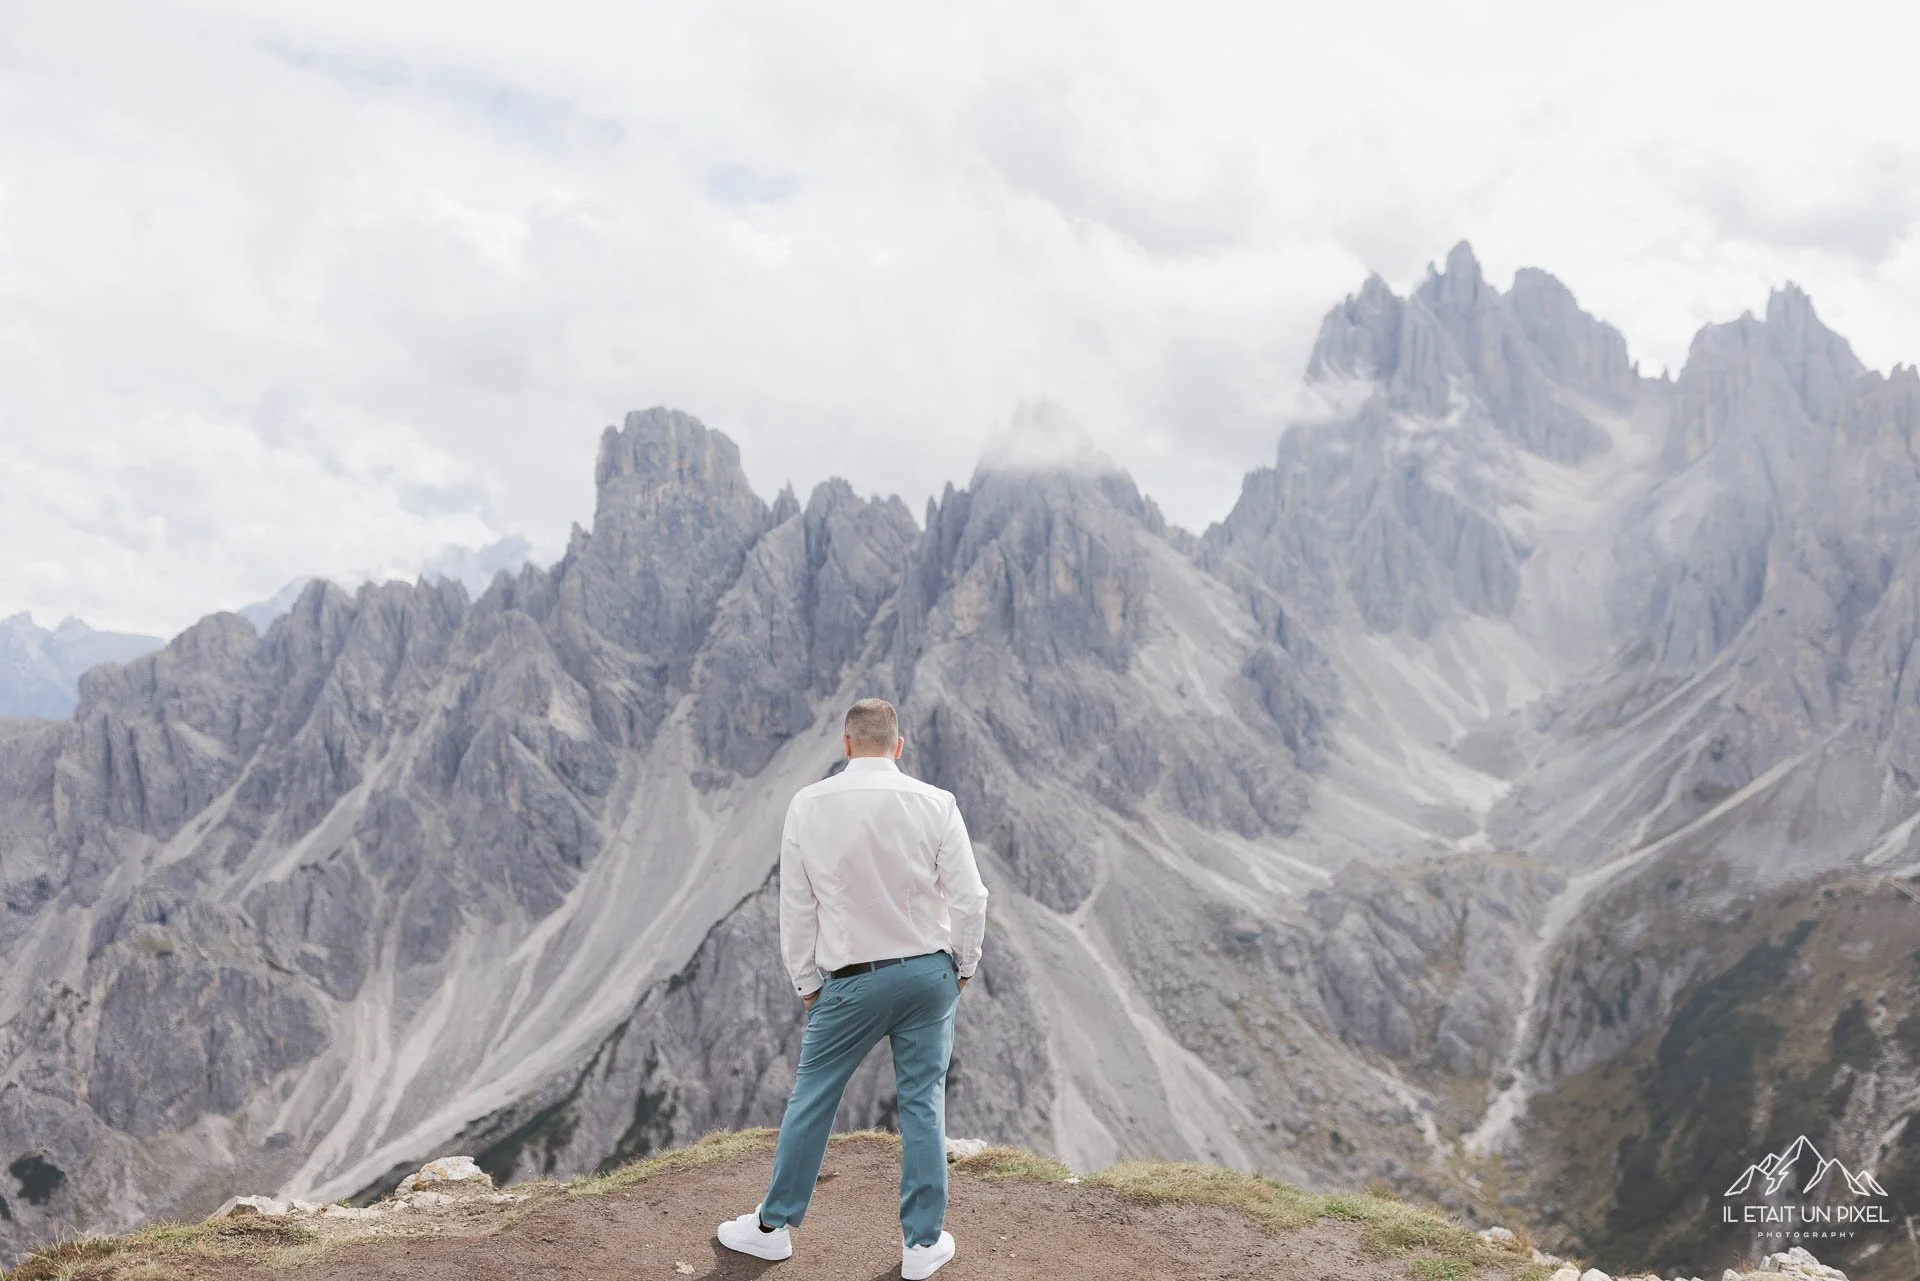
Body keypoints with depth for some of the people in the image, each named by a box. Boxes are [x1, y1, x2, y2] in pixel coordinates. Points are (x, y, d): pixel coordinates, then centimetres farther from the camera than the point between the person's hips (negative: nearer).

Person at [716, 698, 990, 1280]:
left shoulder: (807, 806, -7)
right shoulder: (935, 803, -8)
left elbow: (795, 906, -2)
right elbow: (969, 897, -6)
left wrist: (806, 982, 10)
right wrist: (962, 966, 10)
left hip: (851, 981, -1)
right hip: (930, 971, 1)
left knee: (811, 1100, 12)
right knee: (923, 1104, 9)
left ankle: (773, 1226, 24)